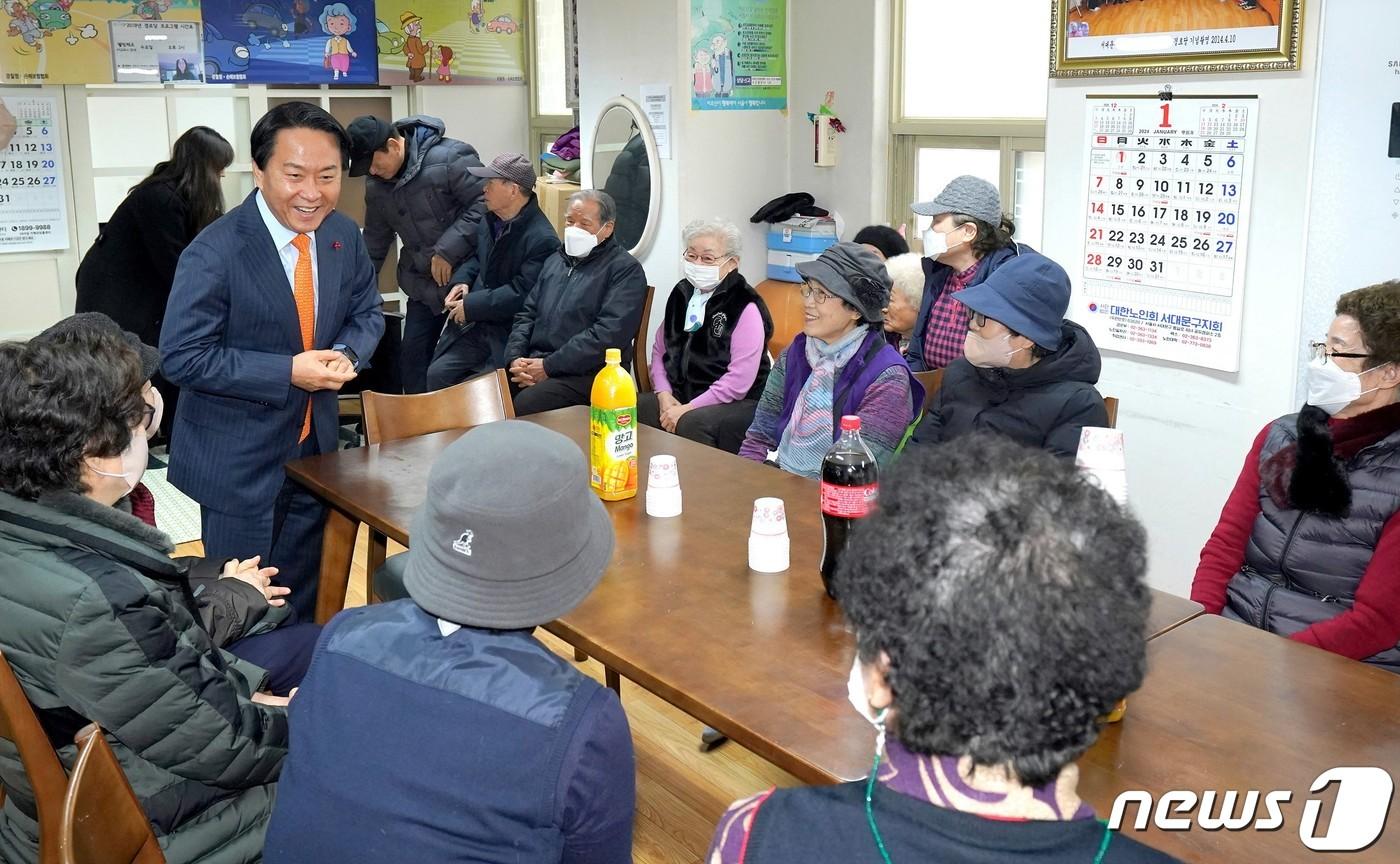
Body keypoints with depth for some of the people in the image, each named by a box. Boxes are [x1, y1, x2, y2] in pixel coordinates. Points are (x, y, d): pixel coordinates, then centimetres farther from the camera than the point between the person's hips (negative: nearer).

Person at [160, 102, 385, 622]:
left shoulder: (344, 237, -4)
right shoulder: (216, 253, -21)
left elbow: (366, 313, 9)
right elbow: (181, 357, -20)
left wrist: (346, 354, -14)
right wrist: (288, 373, -26)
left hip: (315, 444, 5)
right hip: (239, 458, -5)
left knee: (306, 599, 20)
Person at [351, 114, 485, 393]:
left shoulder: (450, 158, -18)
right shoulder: (376, 184, 7)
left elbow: (485, 202, -21)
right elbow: (375, 239, 18)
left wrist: (447, 250, -23)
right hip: (423, 283, 7)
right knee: (412, 358, 8)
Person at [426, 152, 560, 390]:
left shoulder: (542, 240, -18)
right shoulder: (491, 219, 9)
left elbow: (521, 293, -21)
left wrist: (471, 306, -15)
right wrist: (461, 280, 4)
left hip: (509, 336, -7)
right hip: (474, 326, 7)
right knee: (437, 373, -8)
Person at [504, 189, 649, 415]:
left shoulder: (625, 269, -2)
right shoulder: (555, 261, 22)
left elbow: (608, 334, -15)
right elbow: (527, 315, 21)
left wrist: (549, 366, -16)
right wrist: (515, 358, 0)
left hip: (586, 375, -6)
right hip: (533, 366, 7)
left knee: (523, 405, -33)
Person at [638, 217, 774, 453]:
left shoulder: (745, 307, -11)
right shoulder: (682, 292, 11)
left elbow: (739, 381, -17)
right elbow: (659, 350, 16)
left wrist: (688, 409, -17)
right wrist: (664, 395, -1)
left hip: (735, 404, -6)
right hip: (679, 396, 6)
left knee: (690, 425, -36)